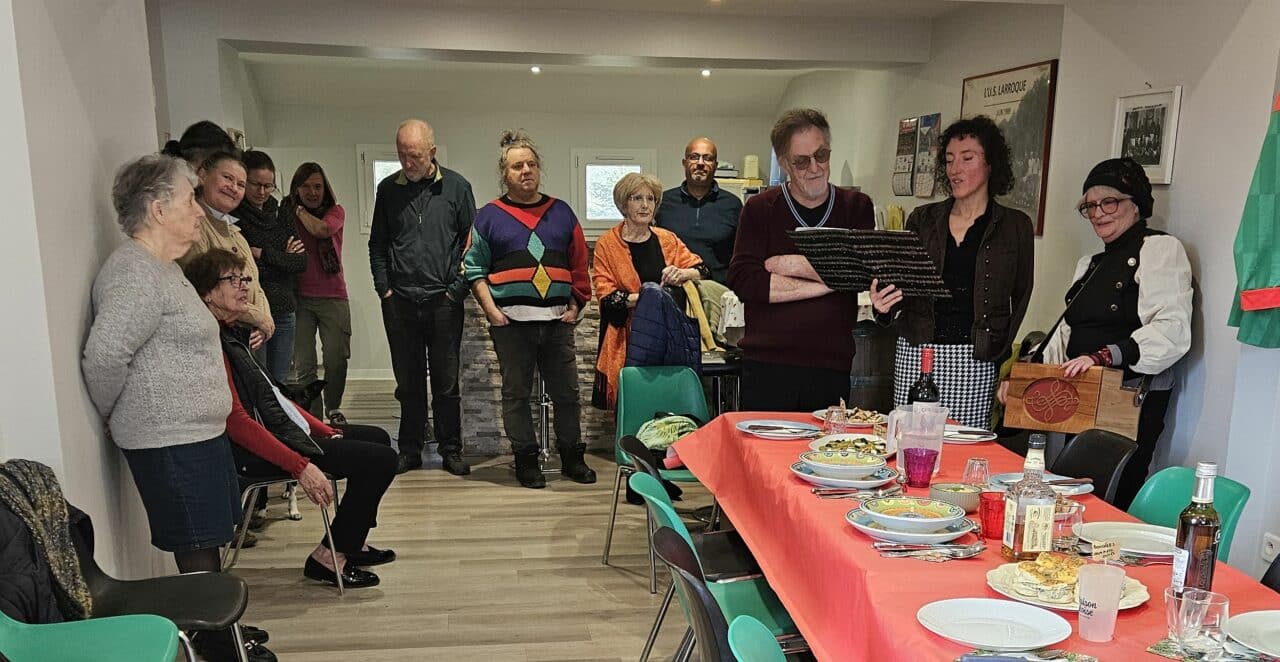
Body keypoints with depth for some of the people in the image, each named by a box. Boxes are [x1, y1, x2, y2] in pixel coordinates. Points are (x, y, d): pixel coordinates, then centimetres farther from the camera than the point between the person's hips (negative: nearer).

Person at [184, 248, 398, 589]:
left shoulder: (230, 334, 16)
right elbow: (236, 421, -25)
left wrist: (328, 432, 12)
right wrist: (301, 466, -28)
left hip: (286, 433, 11)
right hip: (259, 455, -11)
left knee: (375, 438, 20)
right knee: (381, 459, -15)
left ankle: (351, 543, 23)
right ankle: (328, 557, -2)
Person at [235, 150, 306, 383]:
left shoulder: (280, 215, 11)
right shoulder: (232, 217, -7)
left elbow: (301, 262, 2)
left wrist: (264, 254, -10)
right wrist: (283, 258, -9)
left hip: (284, 312, 5)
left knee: (280, 381, 12)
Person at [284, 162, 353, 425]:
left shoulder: (335, 211, 6)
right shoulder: (287, 213, 8)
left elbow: (322, 230, -15)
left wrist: (299, 210, -4)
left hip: (333, 297, 0)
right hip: (299, 297, 0)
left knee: (336, 359, 0)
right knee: (303, 365, -3)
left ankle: (333, 408, 24)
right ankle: (313, 417, 9)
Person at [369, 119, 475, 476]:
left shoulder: (456, 187, 0)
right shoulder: (388, 189, 7)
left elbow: (471, 242, 2)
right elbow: (377, 243, 13)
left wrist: (458, 288, -5)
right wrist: (383, 287, 3)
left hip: (444, 302, -2)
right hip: (399, 301, 2)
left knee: (446, 382, 5)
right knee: (408, 382, 10)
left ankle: (451, 451, 17)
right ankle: (410, 451, 20)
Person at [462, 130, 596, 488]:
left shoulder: (561, 212, 12)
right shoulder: (489, 216, 5)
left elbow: (579, 266, 14)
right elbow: (474, 267, 3)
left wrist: (576, 305, 5)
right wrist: (491, 310, -7)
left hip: (557, 319, 2)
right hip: (511, 320, -2)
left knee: (566, 391, 5)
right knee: (516, 393, 4)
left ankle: (572, 457, 18)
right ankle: (526, 460, 15)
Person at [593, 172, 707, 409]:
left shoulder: (667, 239, 12)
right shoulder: (607, 244, 1)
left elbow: (702, 270, 7)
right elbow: (606, 296, -5)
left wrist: (682, 273, -15)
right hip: (628, 339, -3)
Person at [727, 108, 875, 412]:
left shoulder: (857, 207, 9)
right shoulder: (760, 209, 5)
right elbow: (742, 281, -9)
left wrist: (794, 265, -7)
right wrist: (826, 283, -10)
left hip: (832, 369, 1)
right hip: (766, 367, -1)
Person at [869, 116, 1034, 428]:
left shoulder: (1015, 226, 6)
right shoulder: (922, 219, 11)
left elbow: (1020, 298, 8)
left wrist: (1000, 354, -1)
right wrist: (884, 305, -10)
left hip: (974, 360, -1)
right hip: (915, 352, 2)